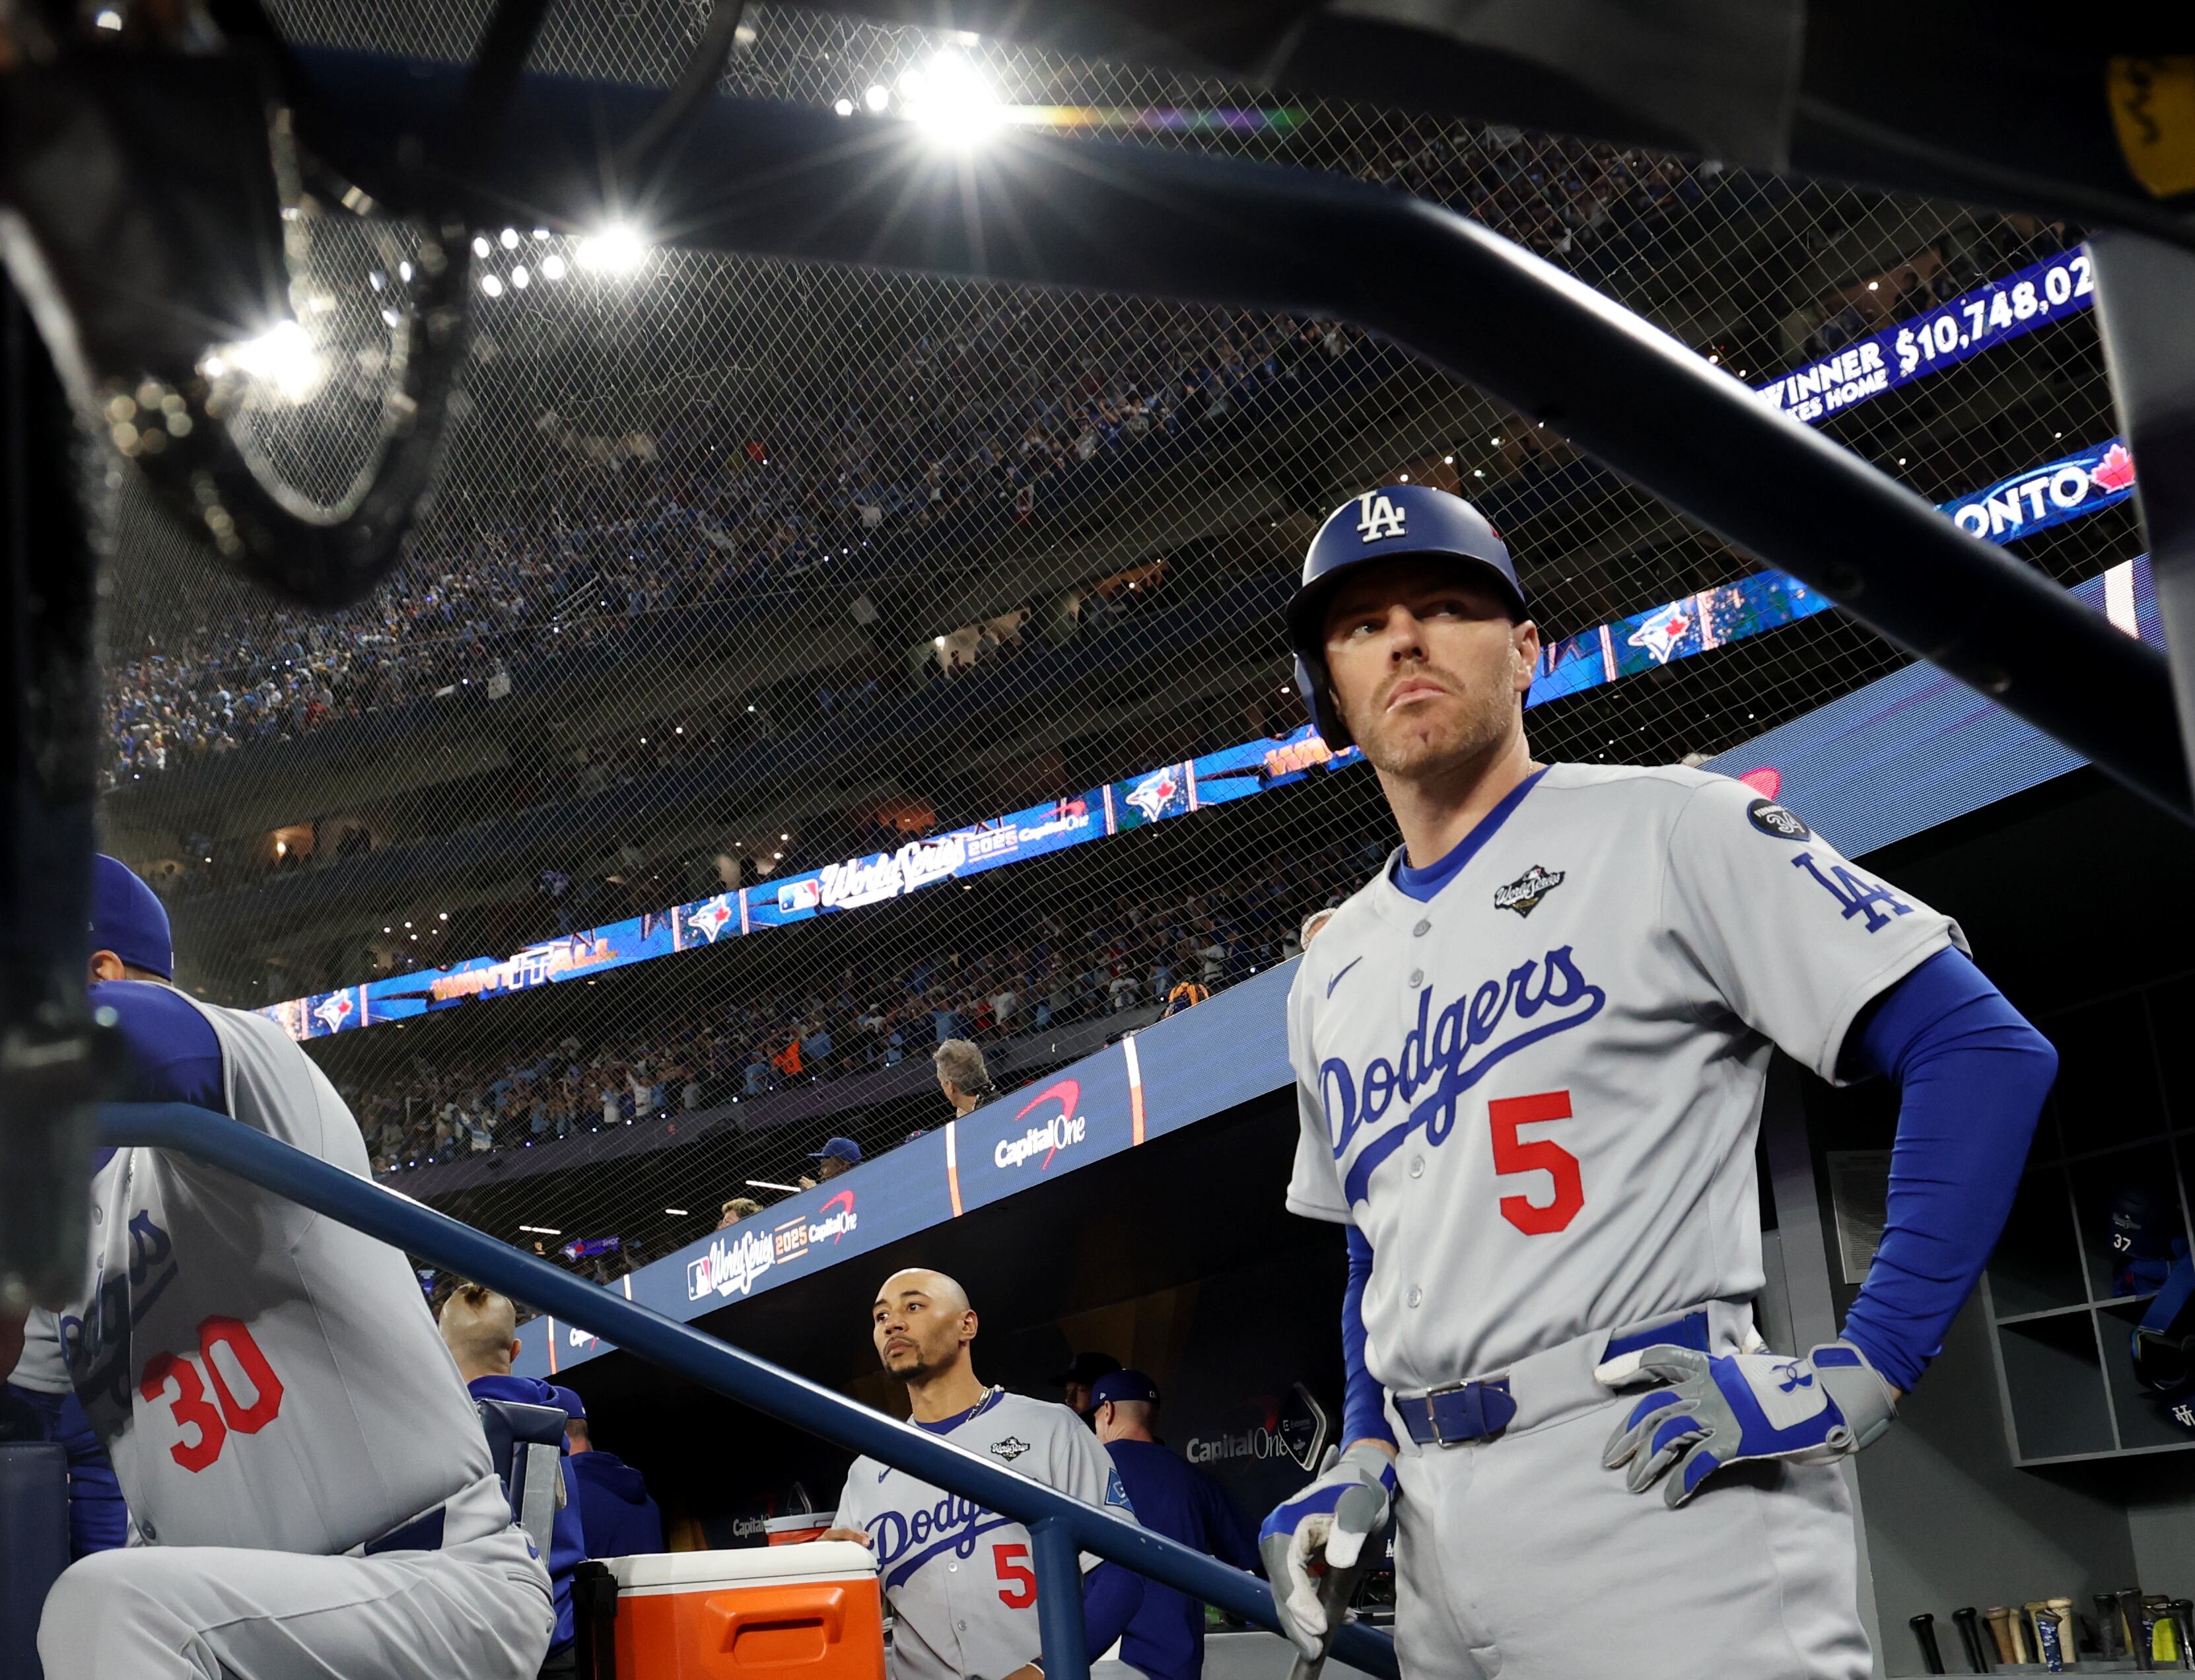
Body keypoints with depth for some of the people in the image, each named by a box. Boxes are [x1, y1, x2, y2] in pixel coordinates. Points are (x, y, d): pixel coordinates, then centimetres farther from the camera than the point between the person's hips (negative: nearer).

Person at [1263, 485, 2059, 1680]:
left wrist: (1861, 1373, -14)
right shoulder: (1330, 976, 17)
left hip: (1656, 1488, -6)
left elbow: (1988, 1053, -8)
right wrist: (1365, 1454, 10)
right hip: (1438, 1528, 6)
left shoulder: (1663, 829, -1)